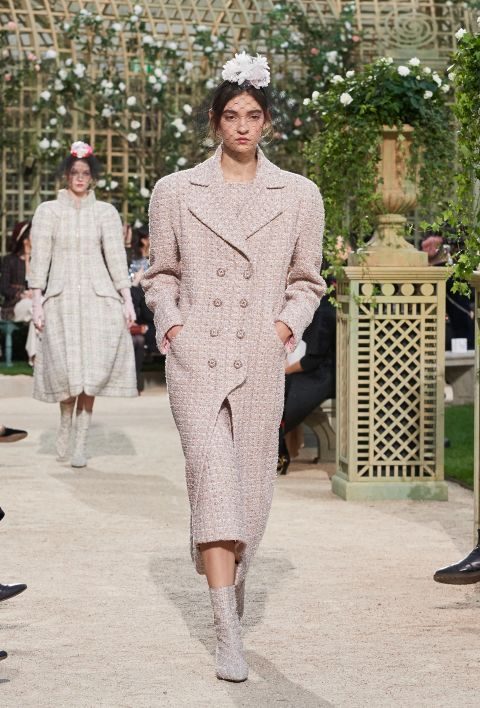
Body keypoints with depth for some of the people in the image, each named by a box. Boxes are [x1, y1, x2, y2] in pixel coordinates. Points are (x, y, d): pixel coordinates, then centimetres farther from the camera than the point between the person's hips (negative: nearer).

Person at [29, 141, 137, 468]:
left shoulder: (106, 212, 8)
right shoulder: (48, 211, 7)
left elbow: (116, 256, 3)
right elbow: (40, 258, 4)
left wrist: (127, 299, -4)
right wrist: (37, 301, -4)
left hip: (97, 296, 0)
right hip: (61, 297, 0)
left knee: (91, 368, -6)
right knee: (66, 367, -8)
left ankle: (82, 441, 1)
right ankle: (66, 421, 19)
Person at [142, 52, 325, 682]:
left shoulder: (299, 195, 7)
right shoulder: (175, 192, 6)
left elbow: (307, 280, 14)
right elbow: (161, 274, 15)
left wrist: (289, 323, -2)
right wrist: (168, 321, -1)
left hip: (262, 359, 2)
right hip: (196, 355, -1)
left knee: (251, 487, 7)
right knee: (214, 482, -13)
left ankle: (231, 597, 32)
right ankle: (229, 637, -14)